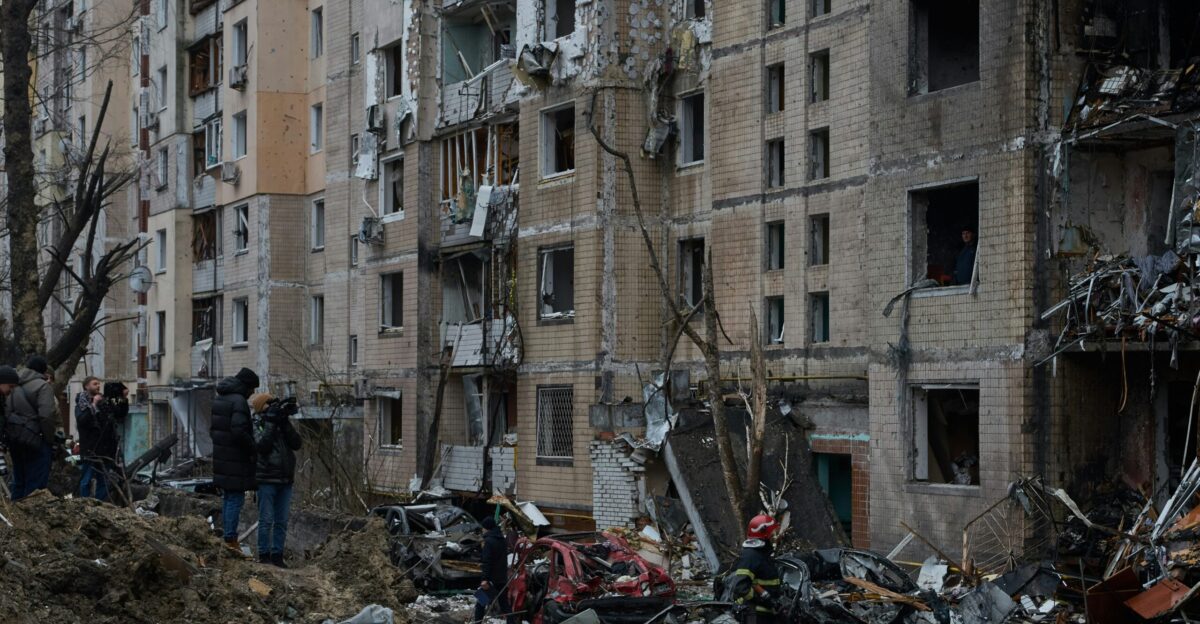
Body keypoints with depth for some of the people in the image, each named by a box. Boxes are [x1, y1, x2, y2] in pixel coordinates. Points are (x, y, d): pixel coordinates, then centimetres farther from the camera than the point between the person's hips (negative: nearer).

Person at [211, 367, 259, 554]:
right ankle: (231, 539, -5)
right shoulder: (239, 401, -16)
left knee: (227, 497, 17)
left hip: (221, 457, 9)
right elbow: (239, 431, -25)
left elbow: (211, 428, 19)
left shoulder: (218, 399, 14)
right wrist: (253, 448, -13)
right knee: (235, 498, -5)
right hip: (236, 459, -9)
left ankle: (227, 535, 21)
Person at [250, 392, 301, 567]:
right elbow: (261, 446, -20)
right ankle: (264, 555, 4)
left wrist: (285, 424, -10)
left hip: (285, 480, 5)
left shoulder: (282, 425, 10)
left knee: (282, 521, 8)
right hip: (267, 480, -5)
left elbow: (296, 444, -2)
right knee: (266, 520, -2)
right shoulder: (257, 425, -4)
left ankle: (277, 555, 14)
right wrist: (271, 424, -18)